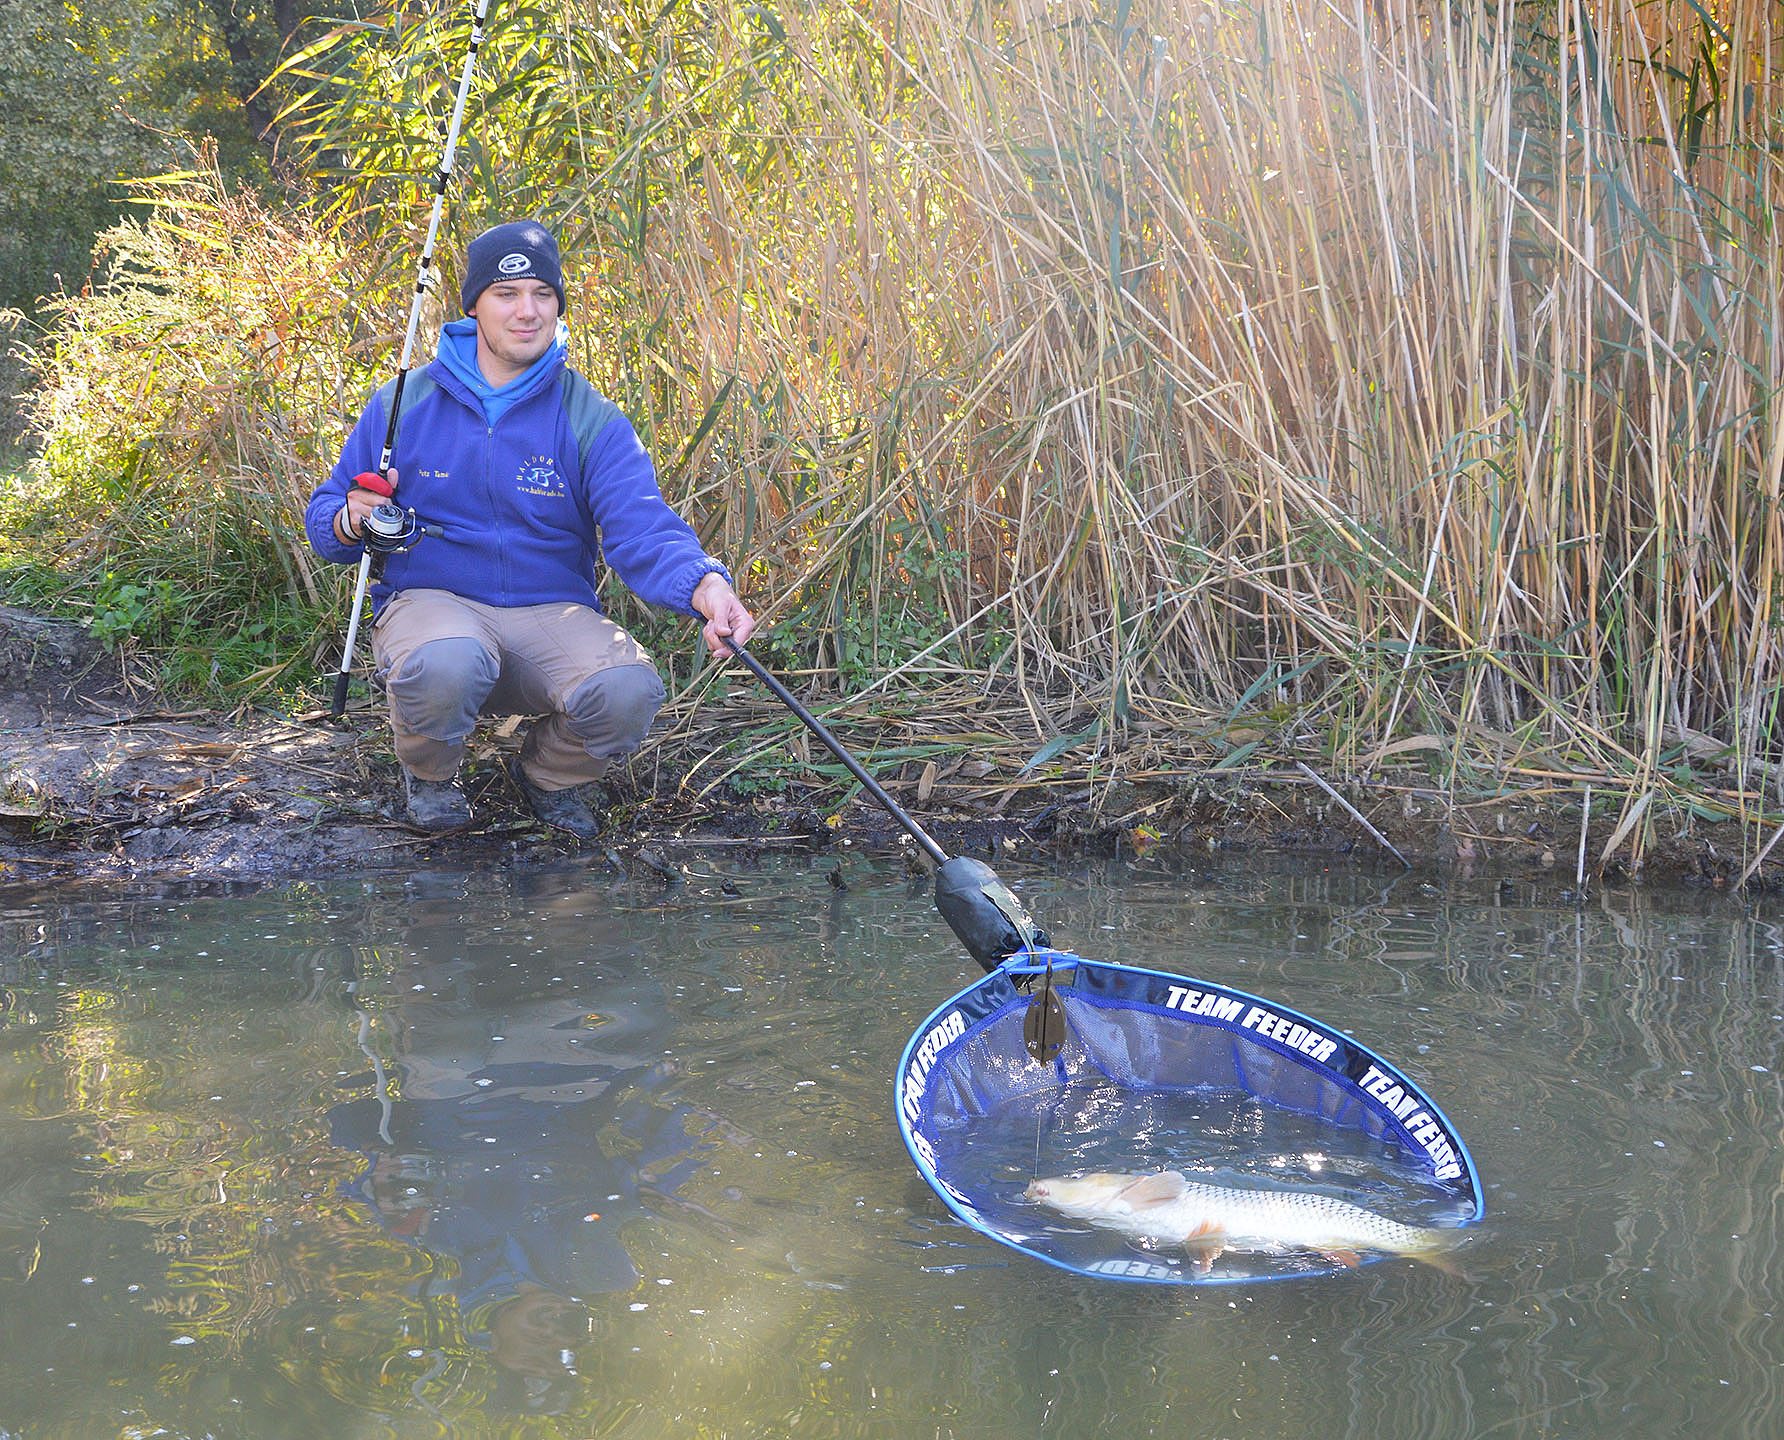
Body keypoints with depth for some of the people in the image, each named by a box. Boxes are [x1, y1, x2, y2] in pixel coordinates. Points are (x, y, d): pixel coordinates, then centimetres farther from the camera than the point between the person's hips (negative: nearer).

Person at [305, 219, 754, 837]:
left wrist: (704, 585, -37)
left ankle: (547, 774, 6)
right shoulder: (403, 405, 5)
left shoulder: (592, 420, 1)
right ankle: (430, 774, 0)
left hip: (552, 612, 1)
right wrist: (350, 523, -14)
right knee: (445, 665, -38)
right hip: (430, 599, -1)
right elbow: (324, 516, 12)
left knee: (629, 690, -31)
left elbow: (642, 527, -15)